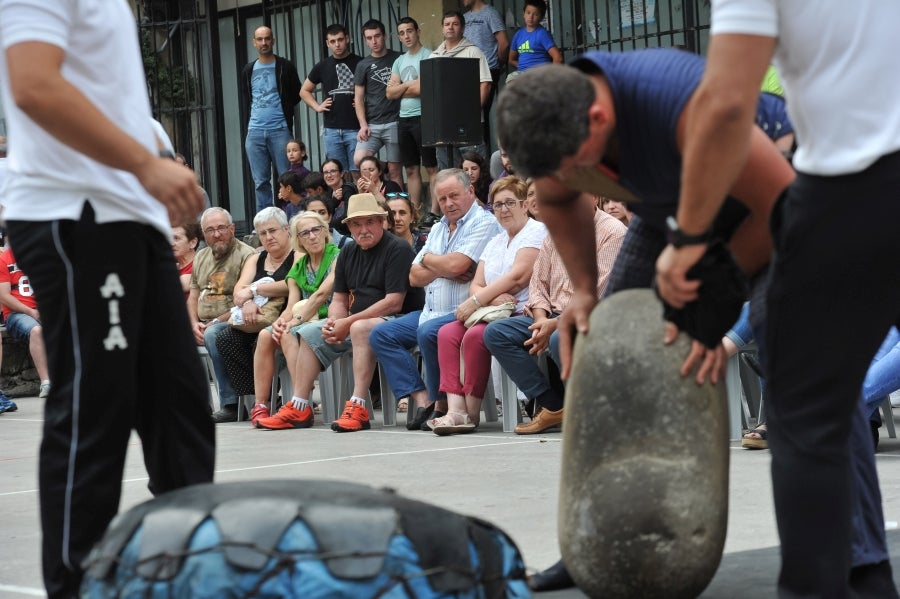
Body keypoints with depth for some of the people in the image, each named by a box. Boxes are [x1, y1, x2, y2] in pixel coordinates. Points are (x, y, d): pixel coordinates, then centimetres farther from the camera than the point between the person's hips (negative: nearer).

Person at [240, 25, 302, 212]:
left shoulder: (285, 67, 4)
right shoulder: (249, 70, 15)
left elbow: (296, 94, 8)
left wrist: (284, 111, 3)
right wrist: (248, 124, 10)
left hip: (280, 130, -3)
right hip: (254, 132, 3)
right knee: (261, 182, 3)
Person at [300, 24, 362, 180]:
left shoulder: (360, 64, 1)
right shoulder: (322, 67, 11)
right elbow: (304, 91, 22)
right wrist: (317, 106, 8)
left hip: (355, 128, -3)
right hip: (332, 130, 3)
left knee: (358, 174, -6)